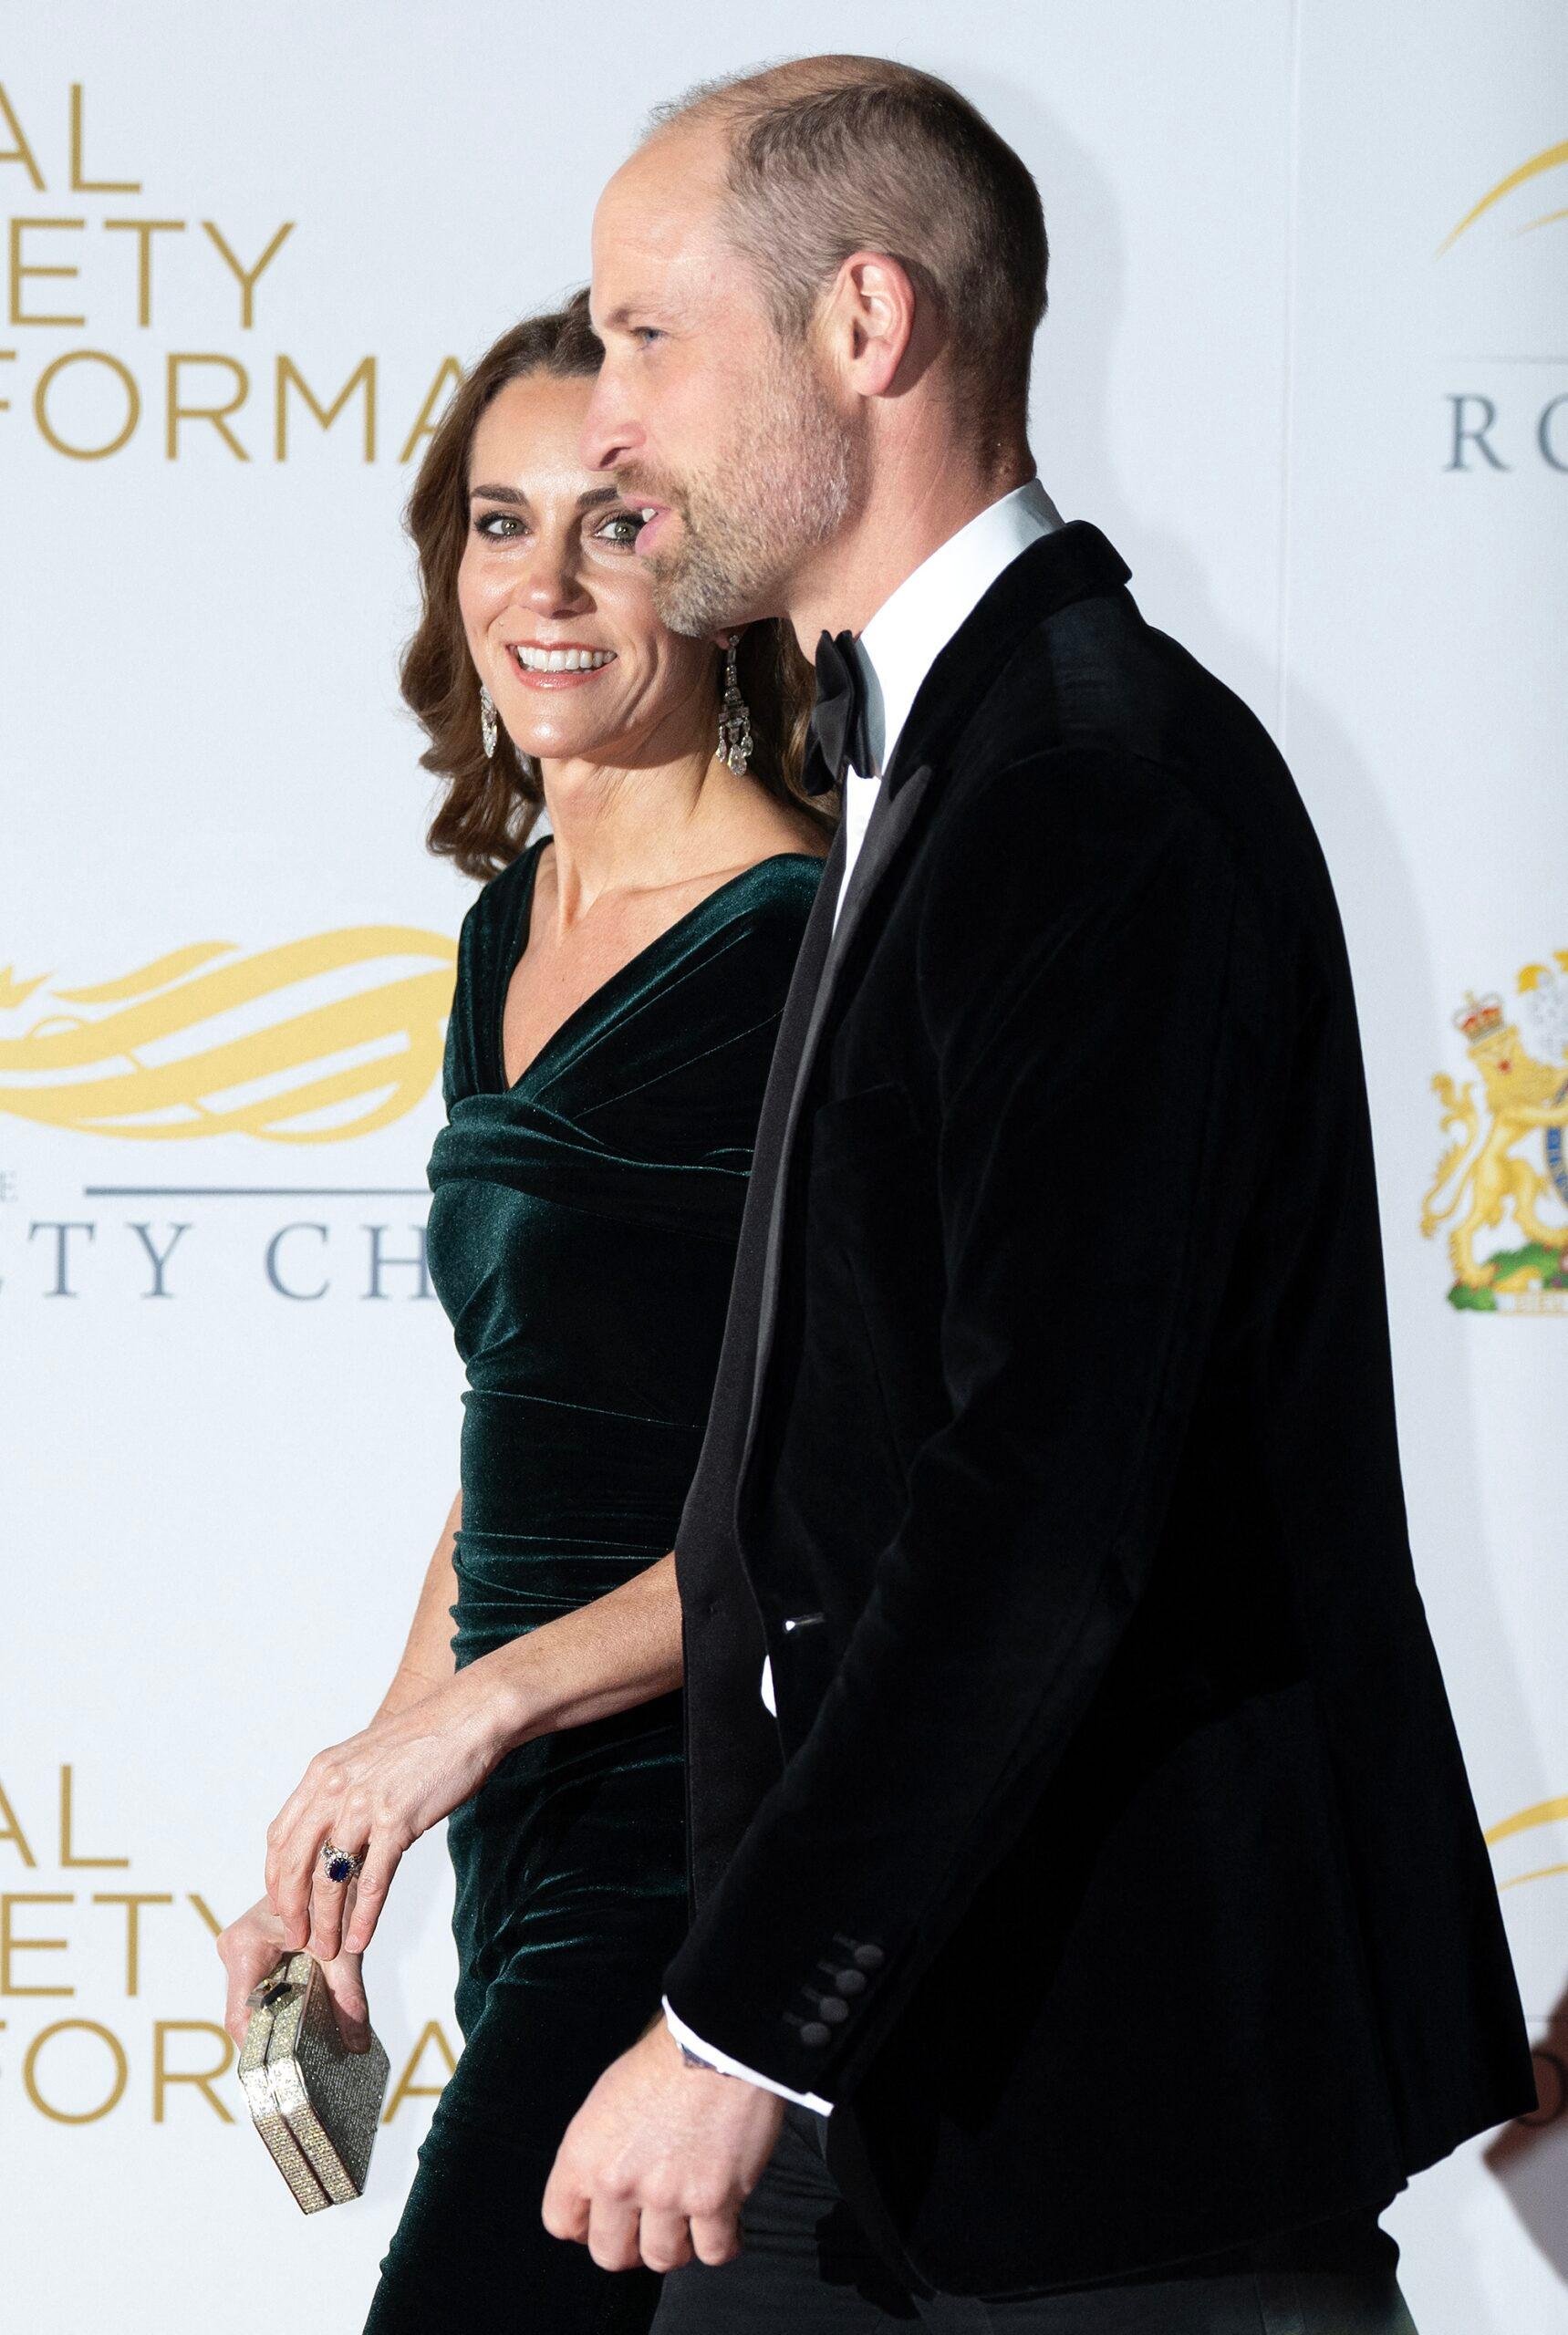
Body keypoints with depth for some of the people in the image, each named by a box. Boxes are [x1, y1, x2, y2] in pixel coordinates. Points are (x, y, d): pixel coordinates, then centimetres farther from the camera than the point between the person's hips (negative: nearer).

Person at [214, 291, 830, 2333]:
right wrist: (352, 1839, 17)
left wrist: (478, 1705, -20)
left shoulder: (817, 948, -13)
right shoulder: (516, 927, 14)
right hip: (529, 1850, 8)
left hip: (700, 1841, -8)